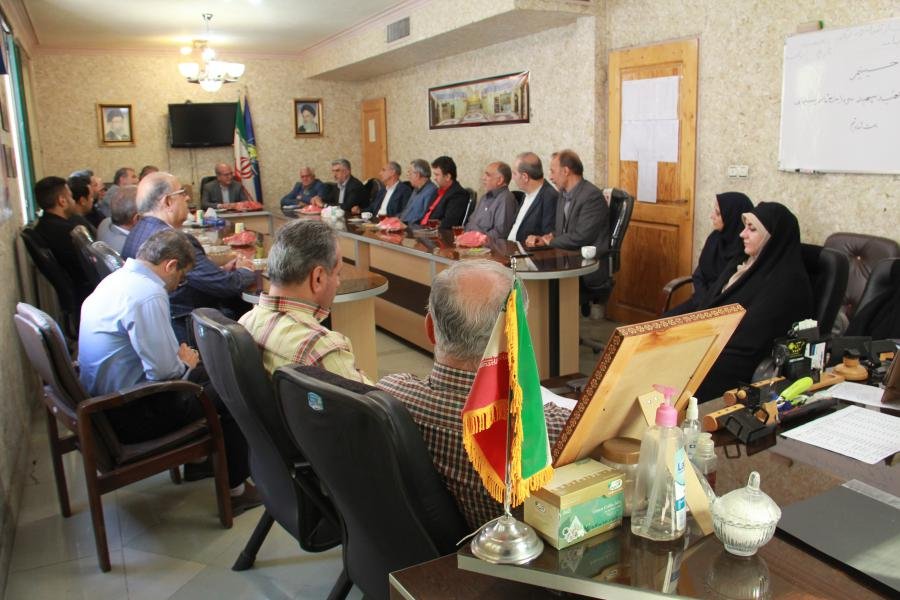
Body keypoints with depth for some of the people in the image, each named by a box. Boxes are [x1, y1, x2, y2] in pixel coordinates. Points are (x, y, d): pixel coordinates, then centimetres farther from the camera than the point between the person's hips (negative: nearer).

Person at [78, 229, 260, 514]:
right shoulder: (148, 295, -26)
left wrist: (178, 356, 4)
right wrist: (185, 363, -4)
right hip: (129, 416, -10)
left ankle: (197, 462, 35)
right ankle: (235, 489, 10)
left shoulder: (117, 278, 6)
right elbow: (164, 370, -26)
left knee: (204, 375, 22)